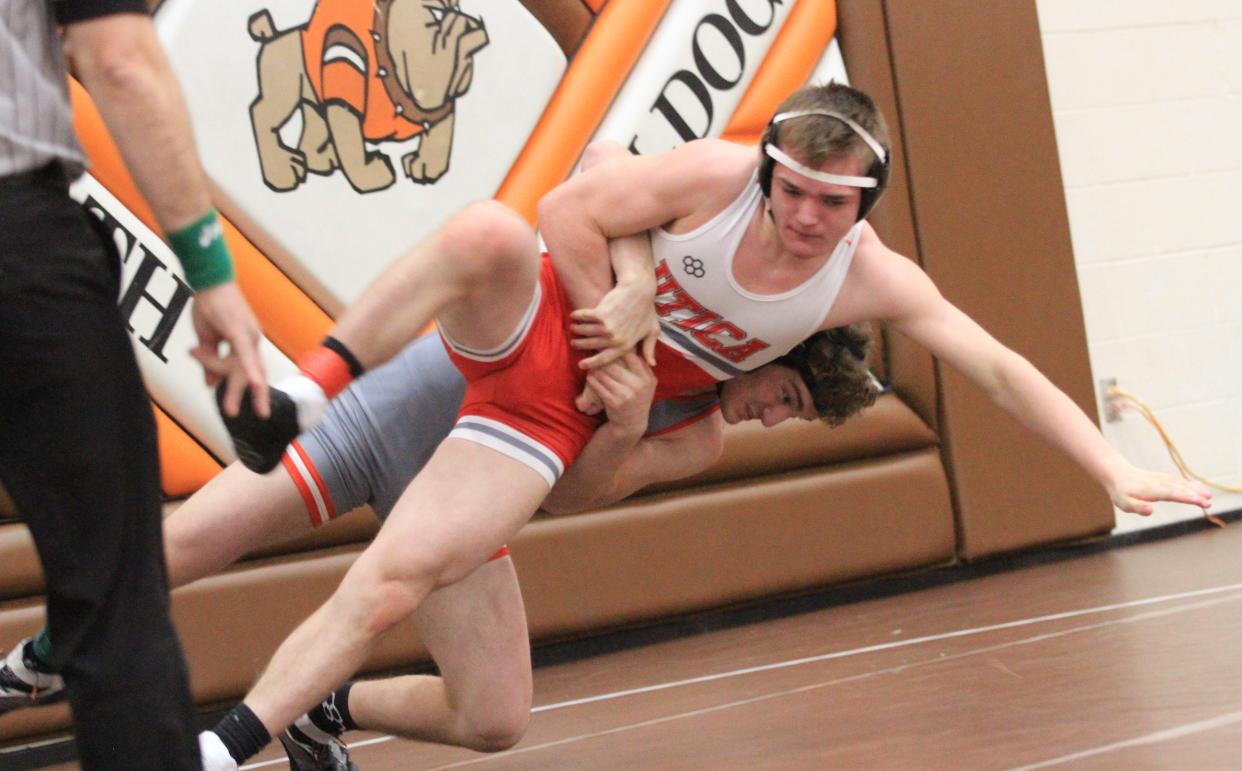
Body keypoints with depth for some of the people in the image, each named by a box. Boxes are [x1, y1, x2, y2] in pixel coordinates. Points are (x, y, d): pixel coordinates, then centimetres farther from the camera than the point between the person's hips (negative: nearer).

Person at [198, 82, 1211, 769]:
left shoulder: (873, 281, -12)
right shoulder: (717, 175, -20)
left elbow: (1000, 370, -11)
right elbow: (568, 211, -13)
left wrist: (1113, 469, -17)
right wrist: (610, 320, -16)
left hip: (560, 414, 2)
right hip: (533, 324, -2)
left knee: (392, 585, -15)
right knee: (485, 231, -40)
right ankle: (314, 384, -31)